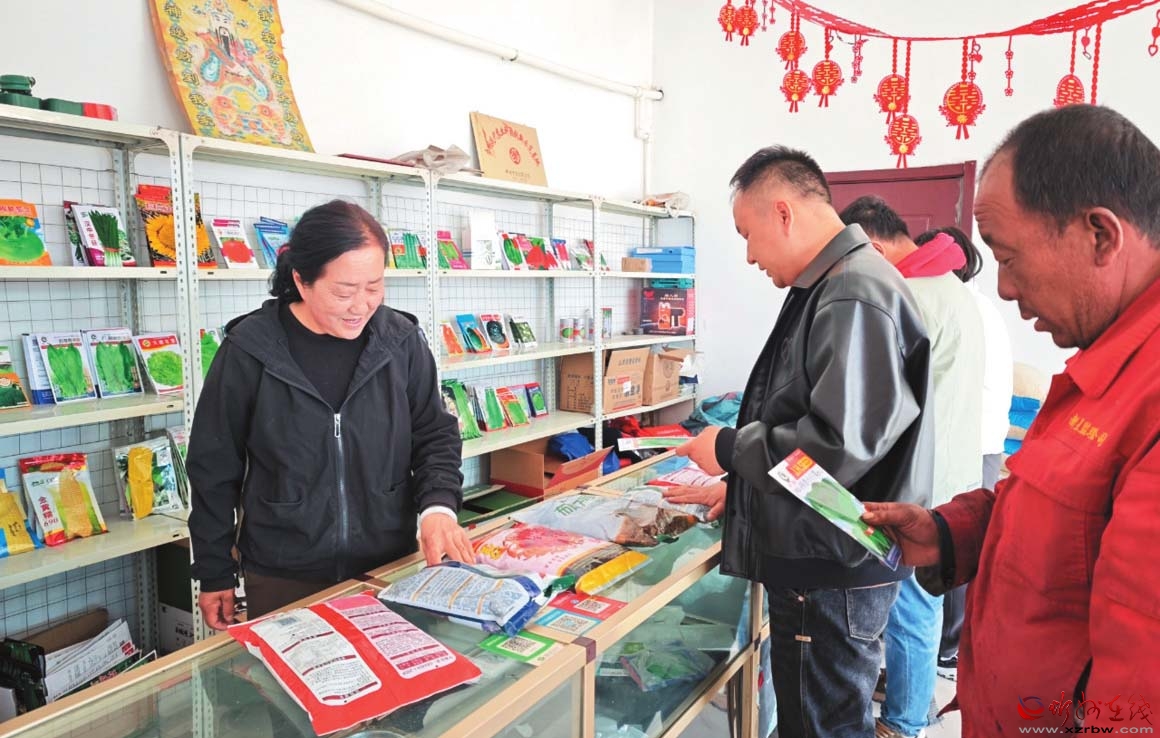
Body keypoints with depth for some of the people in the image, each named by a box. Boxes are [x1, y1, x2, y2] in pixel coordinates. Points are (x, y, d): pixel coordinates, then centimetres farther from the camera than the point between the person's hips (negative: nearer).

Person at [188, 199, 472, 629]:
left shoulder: (402, 341, -7)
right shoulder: (249, 351, -11)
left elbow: (436, 437, 3)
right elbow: (215, 469, -2)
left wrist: (438, 506, -15)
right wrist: (215, 574, 3)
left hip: (390, 569, 2)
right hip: (282, 581, -2)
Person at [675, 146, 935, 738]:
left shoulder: (853, 299, -21)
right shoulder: (826, 288, 11)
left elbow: (839, 445, -28)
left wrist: (729, 449, -15)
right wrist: (738, 486, 20)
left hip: (834, 572, -10)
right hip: (814, 558, 10)